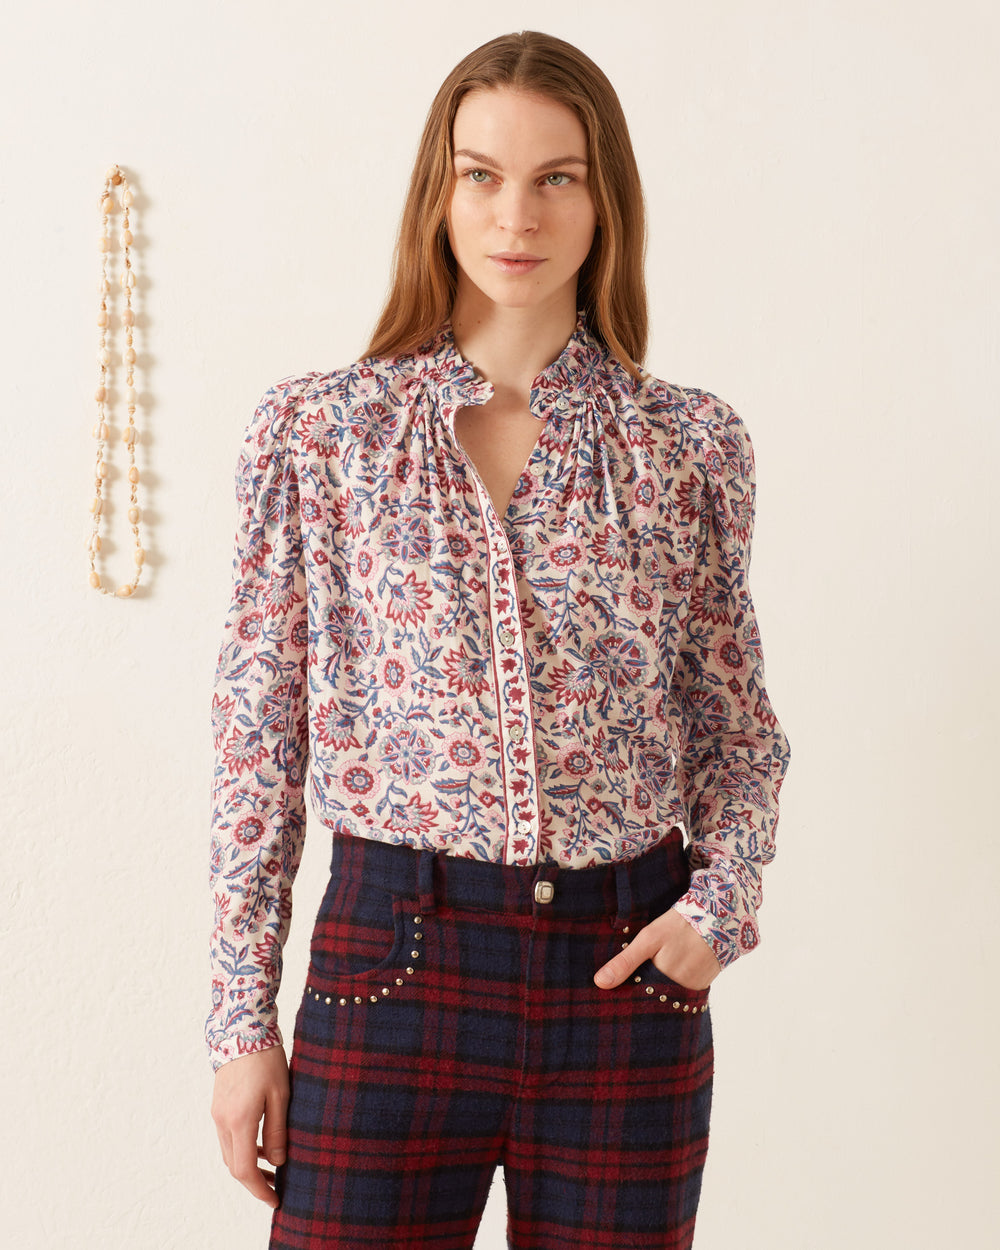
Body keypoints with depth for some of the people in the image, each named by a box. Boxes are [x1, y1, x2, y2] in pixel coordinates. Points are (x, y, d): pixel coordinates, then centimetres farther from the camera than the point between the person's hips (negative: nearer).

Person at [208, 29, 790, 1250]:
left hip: (627, 974, 1)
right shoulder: (314, 431, 0)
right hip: (392, 959, -1)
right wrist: (242, 1021, 1)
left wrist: (721, 900, -7)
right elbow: (259, 736, 2)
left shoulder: (693, 443, 2)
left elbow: (741, 727, 11)